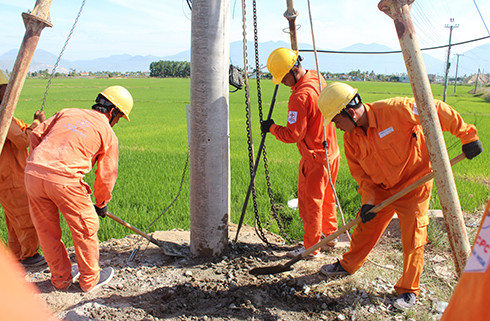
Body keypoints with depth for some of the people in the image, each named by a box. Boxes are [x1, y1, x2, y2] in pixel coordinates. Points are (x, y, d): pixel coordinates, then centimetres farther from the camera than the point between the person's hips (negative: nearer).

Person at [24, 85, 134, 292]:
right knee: (85, 228, 13)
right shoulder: (108, 134, 8)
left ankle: (60, 279, 36)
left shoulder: (68, 112, 20)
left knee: (46, 230, 19)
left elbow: (36, 135, 18)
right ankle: (90, 279, 28)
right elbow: (106, 175, 10)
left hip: (32, 172, 6)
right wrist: (101, 203, 25)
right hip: (64, 178, -6)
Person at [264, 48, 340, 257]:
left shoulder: (300, 97, -26)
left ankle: (311, 246, 16)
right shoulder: (317, 78, 2)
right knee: (326, 197, 22)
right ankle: (330, 235, 37)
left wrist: (271, 128, -7)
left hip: (315, 157, -9)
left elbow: (293, 134, -23)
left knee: (310, 201, 4)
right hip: (331, 151, 9)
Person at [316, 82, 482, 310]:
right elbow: (359, 171, 0)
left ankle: (408, 289, 18)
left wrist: (467, 135, -16)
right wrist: (368, 199, -11)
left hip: (414, 183, -5)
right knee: (365, 228, 13)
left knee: (412, 238, 0)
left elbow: (436, 111, -21)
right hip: (381, 188, 5)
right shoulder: (350, 137, -8)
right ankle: (348, 265, 35)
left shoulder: (394, 110, -29)